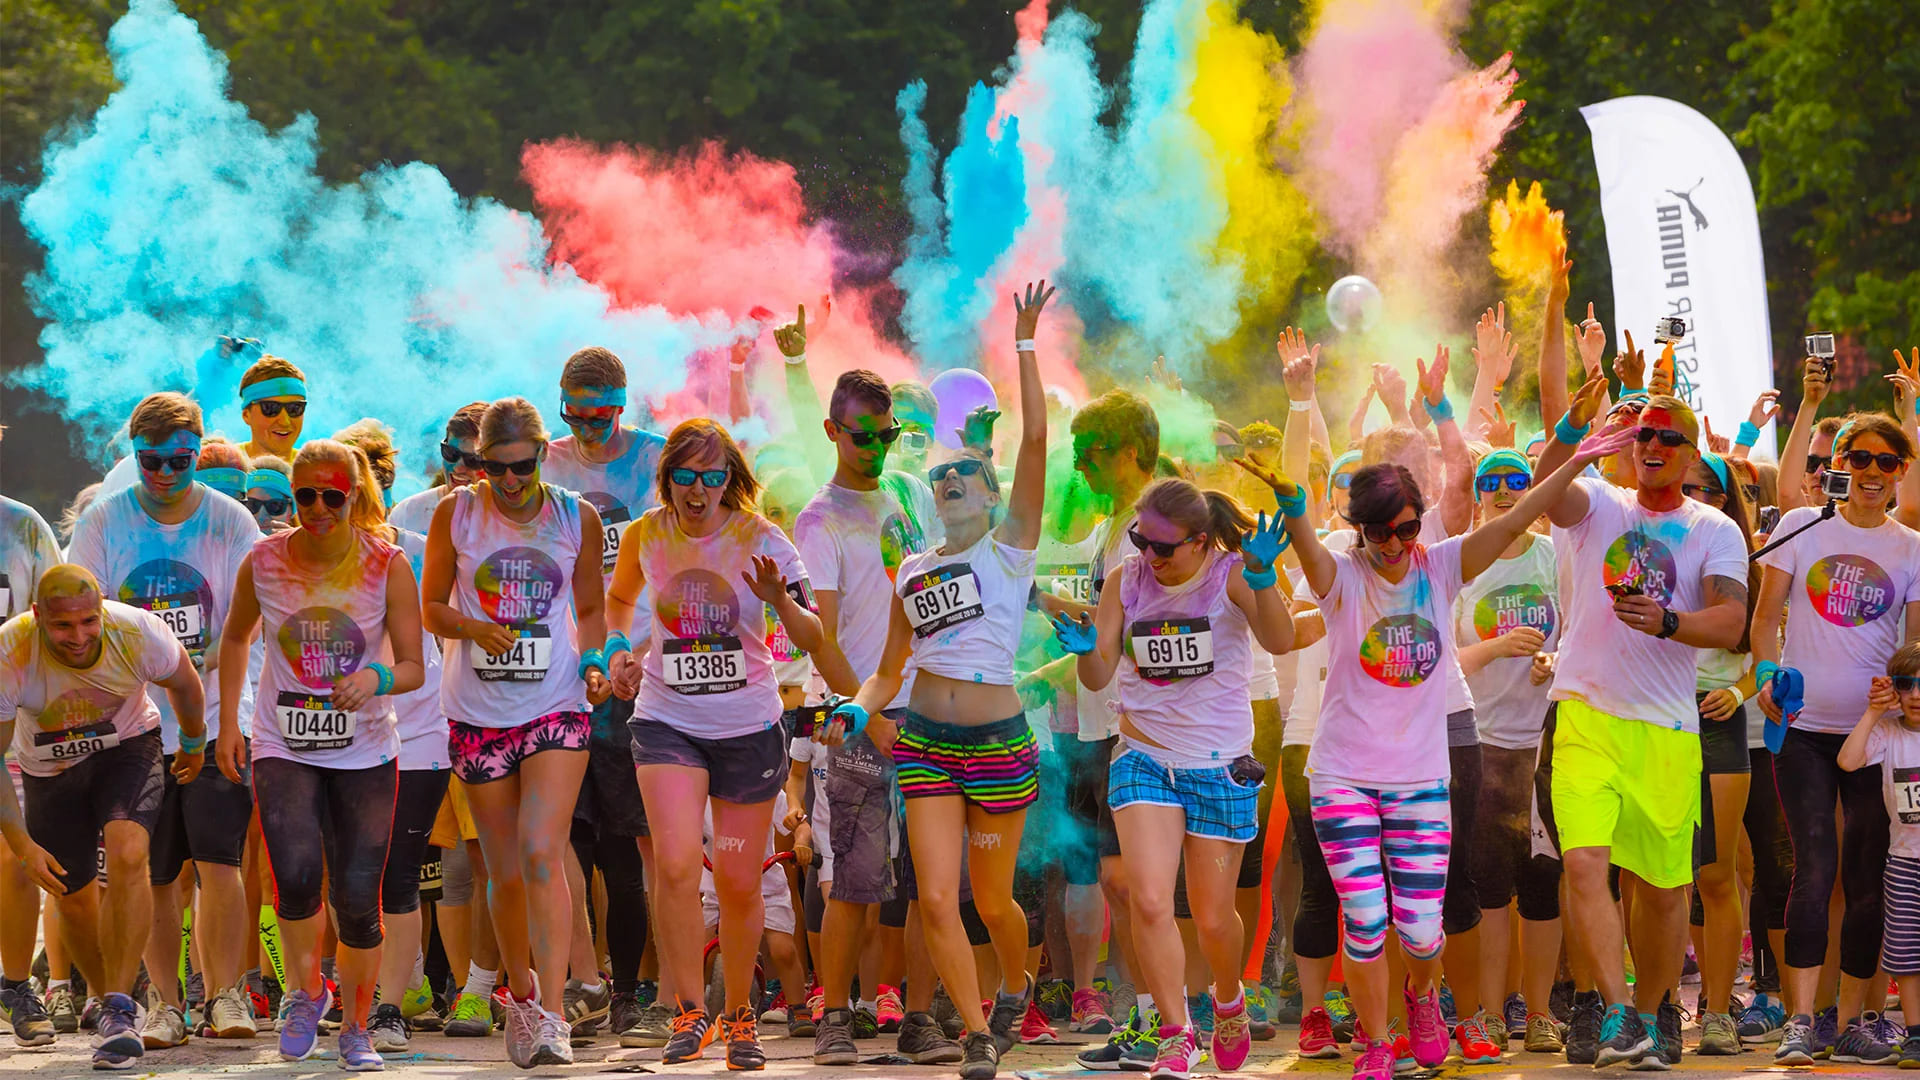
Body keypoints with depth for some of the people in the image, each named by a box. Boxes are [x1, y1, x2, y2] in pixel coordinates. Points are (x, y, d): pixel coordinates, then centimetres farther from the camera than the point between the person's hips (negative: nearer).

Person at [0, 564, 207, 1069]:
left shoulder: (139, 632, -29)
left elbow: (183, 683, -4)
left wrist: (194, 744, 14)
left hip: (129, 747, -1)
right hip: (50, 767, 1)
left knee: (127, 856, -25)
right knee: (73, 896, 7)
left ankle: (120, 1011, -23)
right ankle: (109, 1000, 33)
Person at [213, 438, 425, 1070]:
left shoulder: (387, 564, -9)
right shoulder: (264, 563, -5)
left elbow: (413, 668, -7)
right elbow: (236, 638, 14)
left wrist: (376, 679, -29)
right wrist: (227, 723, 8)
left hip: (365, 752, 0)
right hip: (283, 748, 0)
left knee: (358, 899, 0)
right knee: (297, 875, -22)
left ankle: (355, 1028, 20)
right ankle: (305, 992, 4)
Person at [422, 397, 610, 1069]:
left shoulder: (576, 518, 2)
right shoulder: (456, 513, 1)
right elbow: (432, 607, 7)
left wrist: (592, 663, -5)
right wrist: (476, 629, -13)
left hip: (556, 706, -1)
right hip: (477, 712, 1)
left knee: (541, 855, -17)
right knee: (504, 872, 9)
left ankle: (551, 1015, -20)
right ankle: (520, 994, 30)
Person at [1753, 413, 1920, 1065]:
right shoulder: (1802, 527, 5)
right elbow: (1766, 616, 5)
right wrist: (1768, 677, -11)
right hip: (1805, 726, -2)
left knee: (1867, 878, 3)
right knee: (1815, 868, -11)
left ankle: (1848, 1019, 11)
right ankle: (1800, 1019, -12)